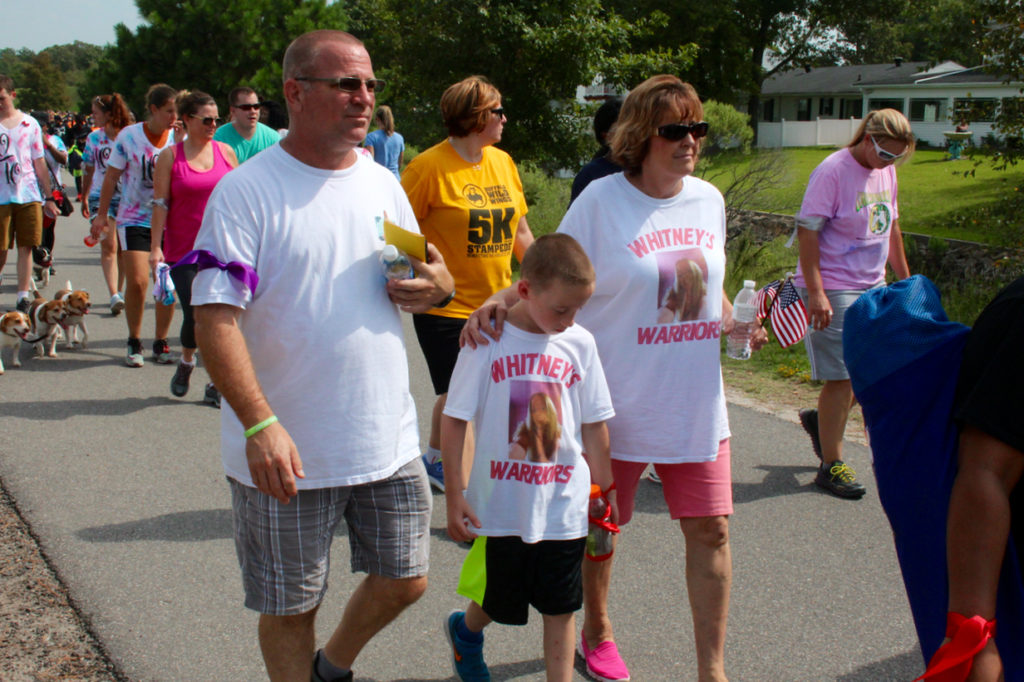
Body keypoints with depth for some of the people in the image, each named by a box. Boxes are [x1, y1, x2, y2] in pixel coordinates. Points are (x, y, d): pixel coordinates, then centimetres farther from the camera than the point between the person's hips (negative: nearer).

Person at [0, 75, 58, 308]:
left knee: (26, 247, 2)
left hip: (30, 197, 2)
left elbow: (39, 163, 13)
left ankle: (23, 297, 8)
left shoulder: (30, 123, 9)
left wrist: (49, 198, 12)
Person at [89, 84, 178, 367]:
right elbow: (112, 176, 2)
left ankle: (160, 342, 18)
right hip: (134, 219, -2)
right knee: (137, 281, -11)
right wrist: (102, 213, 3)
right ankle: (134, 342, 9)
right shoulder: (128, 136, -5)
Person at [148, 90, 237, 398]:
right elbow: (160, 203, -2)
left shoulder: (226, 152, 7)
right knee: (194, 314, -5)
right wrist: (155, 247, -7)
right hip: (183, 249, -2)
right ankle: (186, 362, 27)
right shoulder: (170, 157, 1)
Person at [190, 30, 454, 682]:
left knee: (404, 581, 15)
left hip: (389, 441, 6)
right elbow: (215, 317, -18)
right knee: (290, 607, 9)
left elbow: (421, 277, 18)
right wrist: (260, 425, -28)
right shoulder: (246, 190, -11)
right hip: (286, 452, -5)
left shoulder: (383, 183, 8)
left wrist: (436, 285, -7)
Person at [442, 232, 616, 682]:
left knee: (561, 608, 9)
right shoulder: (487, 341, -12)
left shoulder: (579, 344, -3)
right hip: (500, 505, -1)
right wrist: (454, 496, -8)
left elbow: (594, 424, 6)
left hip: (564, 505, 2)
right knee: (498, 602, 17)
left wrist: (607, 488, 10)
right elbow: (454, 420, -8)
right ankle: (464, 631, 49)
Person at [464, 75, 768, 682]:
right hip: (619, 402, -4)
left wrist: (736, 324, 0)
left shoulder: (709, 199, 5)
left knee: (710, 530, 4)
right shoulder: (602, 200, -11)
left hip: (697, 401, 4)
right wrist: (500, 301, -26)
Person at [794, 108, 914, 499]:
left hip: (874, 287, 8)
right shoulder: (832, 171, -15)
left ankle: (820, 421, 32)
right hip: (834, 291, -8)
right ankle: (831, 465, 9)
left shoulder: (886, 172, 10)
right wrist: (815, 293, -23)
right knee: (842, 376, -4)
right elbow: (807, 232, -18)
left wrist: (905, 278, 23)